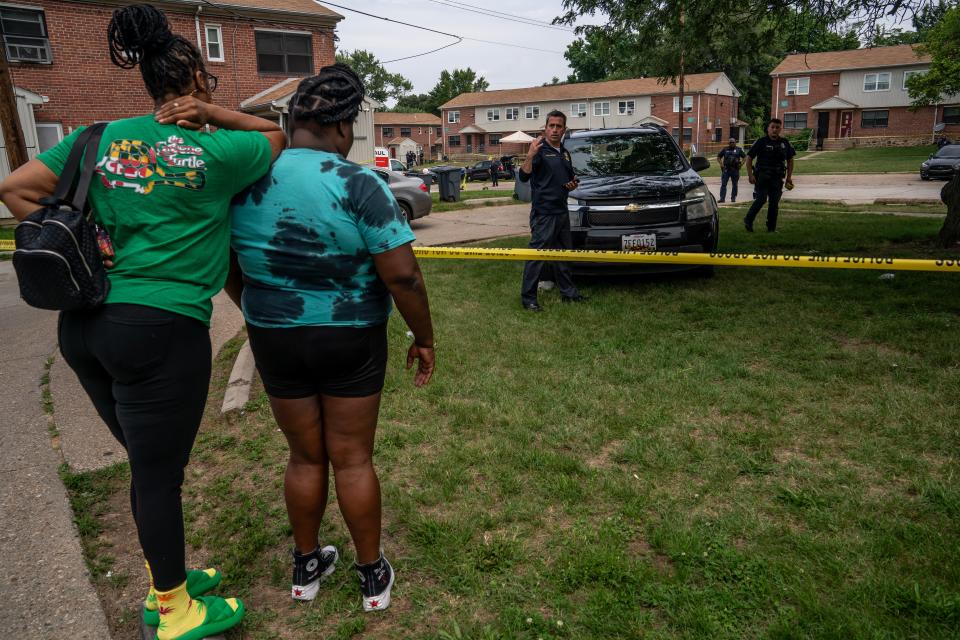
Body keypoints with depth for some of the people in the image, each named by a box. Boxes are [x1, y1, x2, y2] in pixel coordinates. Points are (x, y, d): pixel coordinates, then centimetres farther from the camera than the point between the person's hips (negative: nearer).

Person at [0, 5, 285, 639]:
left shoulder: (102, 137, 9)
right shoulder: (215, 153, -6)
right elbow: (282, 134, 10)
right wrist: (214, 114, 0)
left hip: (86, 323, 7)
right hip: (161, 330, -6)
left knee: (149, 465, 20)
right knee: (159, 474, 7)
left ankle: (165, 581, 39)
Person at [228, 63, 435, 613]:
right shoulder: (358, 184, -16)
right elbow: (402, 275, -19)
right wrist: (424, 338, -6)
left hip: (275, 341, 3)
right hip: (351, 341, -3)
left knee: (305, 456, 19)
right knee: (353, 459, 12)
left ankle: (306, 568, 36)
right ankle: (373, 576, 28)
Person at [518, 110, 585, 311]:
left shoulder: (565, 153, 16)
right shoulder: (540, 150, -10)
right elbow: (524, 176, -23)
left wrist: (573, 185, 5)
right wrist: (530, 156, -38)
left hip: (562, 212, 8)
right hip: (543, 213, -8)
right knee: (537, 255, -7)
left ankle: (569, 292, 29)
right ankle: (528, 298, -1)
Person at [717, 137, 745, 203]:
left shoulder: (738, 150, 7)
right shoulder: (725, 150, 7)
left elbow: (744, 157, 11)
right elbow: (718, 157, 14)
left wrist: (741, 164, -3)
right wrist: (721, 164, 1)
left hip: (735, 170, 0)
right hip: (726, 169, 0)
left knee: (734, 185, 6)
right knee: (723, 184, -6)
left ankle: (733, 198, 13)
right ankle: (722, 198, -6)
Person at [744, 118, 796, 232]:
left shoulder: (785, 143, 11)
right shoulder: (761, 142, -2)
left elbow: (790, 160, 18)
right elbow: (749, 158, -2)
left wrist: (789, 177, 11)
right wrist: (750, 175, -9)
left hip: (777, 178, 4)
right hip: (762, 176, -4)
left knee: (774, 203, 4)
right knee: (761, 199, -14)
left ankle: (771, 227, 11)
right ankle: (748, 220, 3)